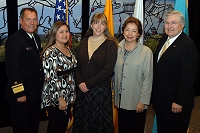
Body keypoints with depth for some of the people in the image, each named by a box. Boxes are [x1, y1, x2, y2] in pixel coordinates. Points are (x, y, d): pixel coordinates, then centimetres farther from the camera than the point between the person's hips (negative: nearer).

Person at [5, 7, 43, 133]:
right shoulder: (14, 40, -17)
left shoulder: (36, 38, 10)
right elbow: (12, 70, -20)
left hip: (36, 93, 8)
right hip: (22, 95, -8)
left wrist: (40, 88, 12)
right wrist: (19, 93, -20)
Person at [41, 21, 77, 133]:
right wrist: (60, 98, -19)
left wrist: (72, 94, 14)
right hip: (55, 98, -7)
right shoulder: (50, 52, -16)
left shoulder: (68, 49, 9)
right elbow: (50, 78, -19)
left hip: (68, 96, 8)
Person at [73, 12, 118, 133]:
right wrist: (80, 83, -9)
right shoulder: (84, 42, 8)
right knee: (82, 122, 13)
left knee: (99, 123, 6)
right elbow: (77, 65, 7)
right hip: (82, 90, 4)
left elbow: (108, 70, -13)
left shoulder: (110, 44, -5)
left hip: (101, 90, -4)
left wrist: (87, 84, -14)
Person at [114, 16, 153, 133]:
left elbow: (148, 79, -9)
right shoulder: (118, 49, 3)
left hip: (137, 102, -3)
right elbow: (115, 74, 7)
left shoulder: (146, 52, -9)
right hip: (121, 101, 4)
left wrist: (143, 101, -11)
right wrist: (115, 96, 2)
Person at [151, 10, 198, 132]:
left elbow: (188, 77, -21)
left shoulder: (188, 45, -18)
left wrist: (179, 102, -21)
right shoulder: (164, 40, 8)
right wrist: (155, 94, 12)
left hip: (175, 103, -8)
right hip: (160, 99, 8)